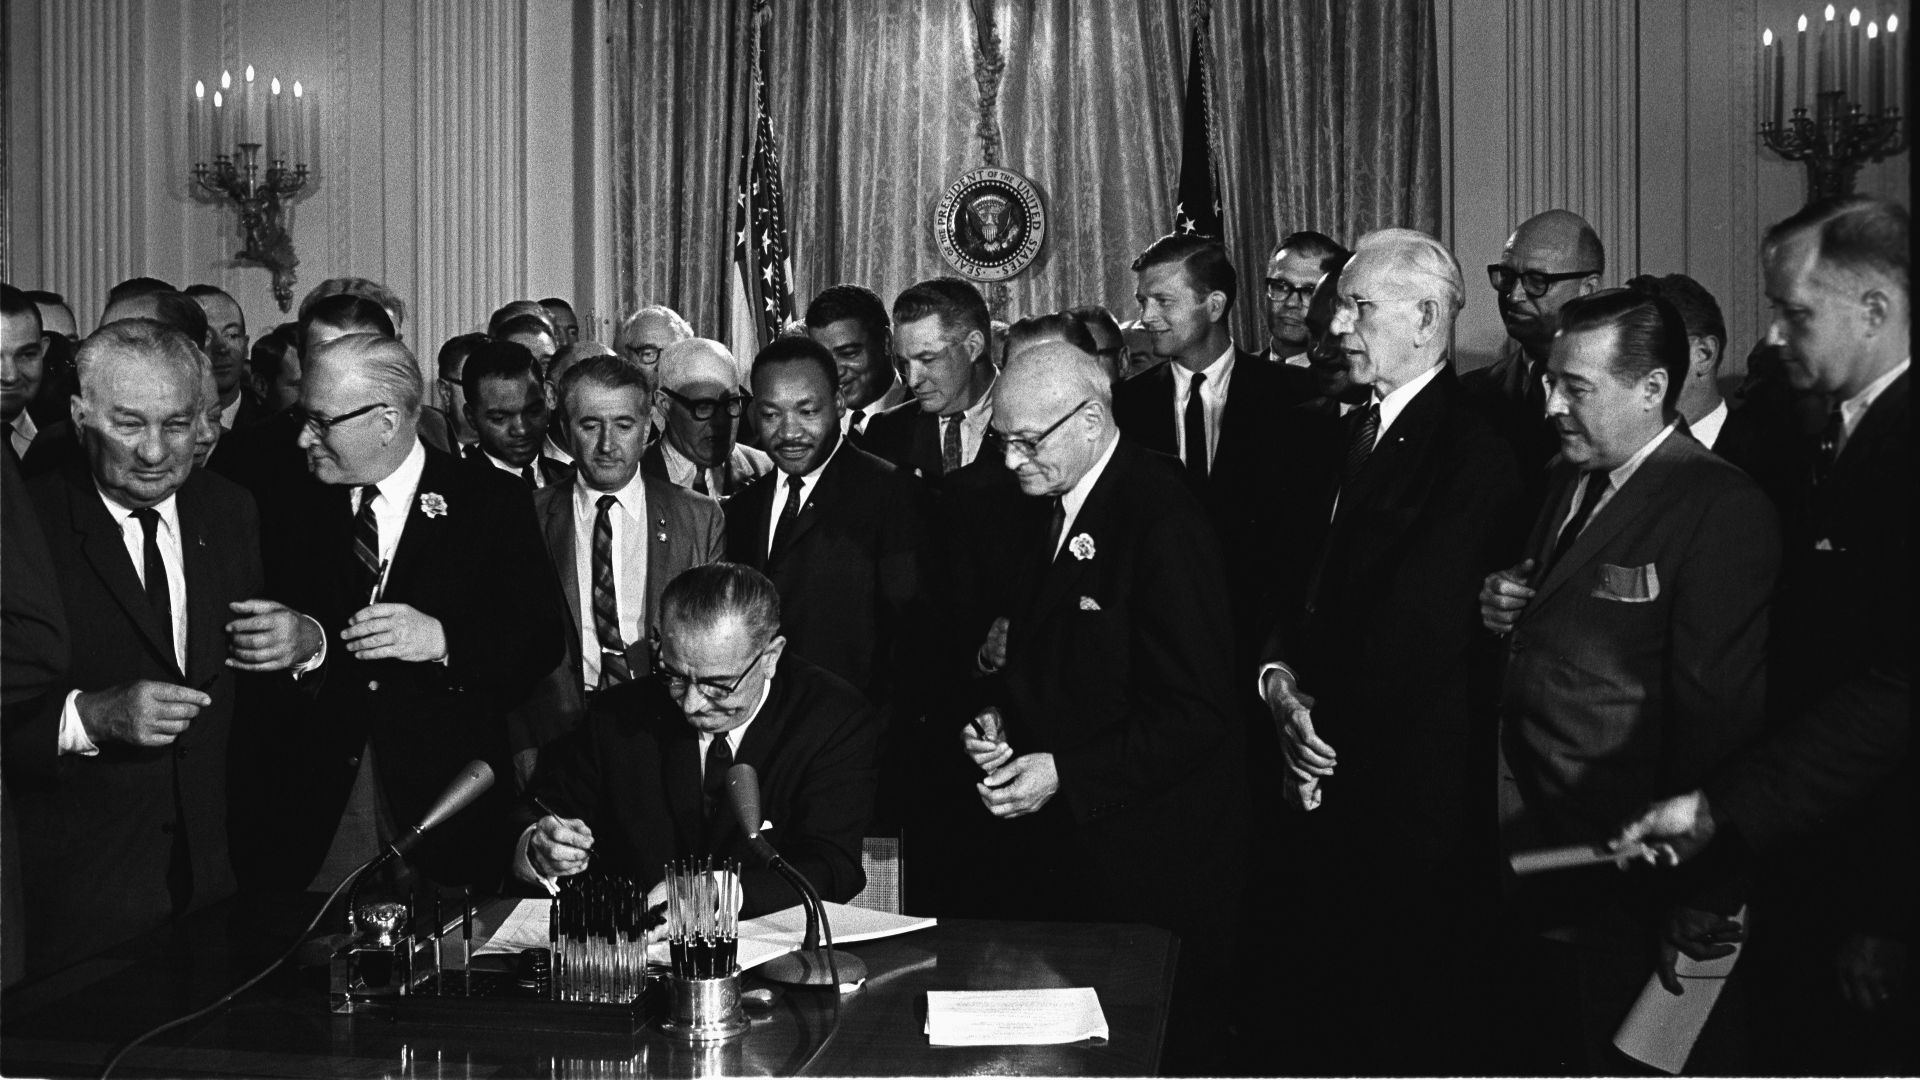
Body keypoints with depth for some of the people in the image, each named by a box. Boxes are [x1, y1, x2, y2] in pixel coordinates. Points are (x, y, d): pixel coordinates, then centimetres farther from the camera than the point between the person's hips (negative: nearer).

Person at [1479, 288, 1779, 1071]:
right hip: (1527, 848, 8)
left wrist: (1701, 902, -16)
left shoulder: (1721, 512, -18)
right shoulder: (1568, 478, 8)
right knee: (1531, 1051, 19)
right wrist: (1504, 610, -2)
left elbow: (1720, 713, -19)